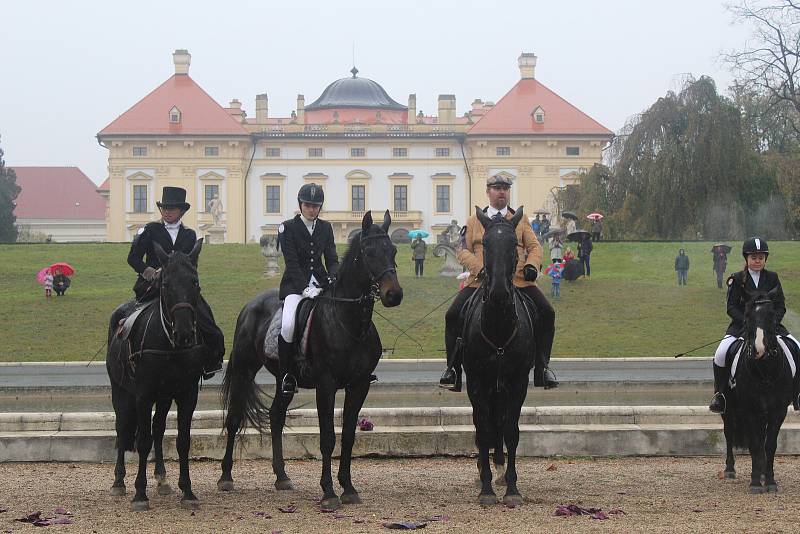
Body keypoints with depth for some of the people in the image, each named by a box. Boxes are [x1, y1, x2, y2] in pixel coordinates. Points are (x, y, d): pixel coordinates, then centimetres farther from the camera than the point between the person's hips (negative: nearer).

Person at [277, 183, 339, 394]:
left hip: (321, 281, 4)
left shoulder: (325, 228, 12)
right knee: (288, 325, -27)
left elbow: (332, 258, 9)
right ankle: (286, 373, -13)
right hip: (296, 284, -4)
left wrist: (333, 278, -12)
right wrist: (305, 289, -20)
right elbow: (292, 263, -10)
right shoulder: (288, 228, -2)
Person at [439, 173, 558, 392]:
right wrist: (480, 268, -13)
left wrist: (532, 265, -8)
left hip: (518, 280, 1)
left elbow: (534, 247, 14)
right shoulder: (474, 221, 15)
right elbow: (463, 251, 6)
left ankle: (542, 367, -1)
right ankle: (453, 369, -4)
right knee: (453, 315, -18)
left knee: (547, 313, -16)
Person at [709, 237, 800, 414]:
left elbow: (780, 306, 6)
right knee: (721, 353, -27)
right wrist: (748, 322, -18)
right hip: (741, 325, -2)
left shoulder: (772, 278, 9)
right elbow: (732, 308, -3)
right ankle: (719, 394, -9)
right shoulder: (737, 279, 2)